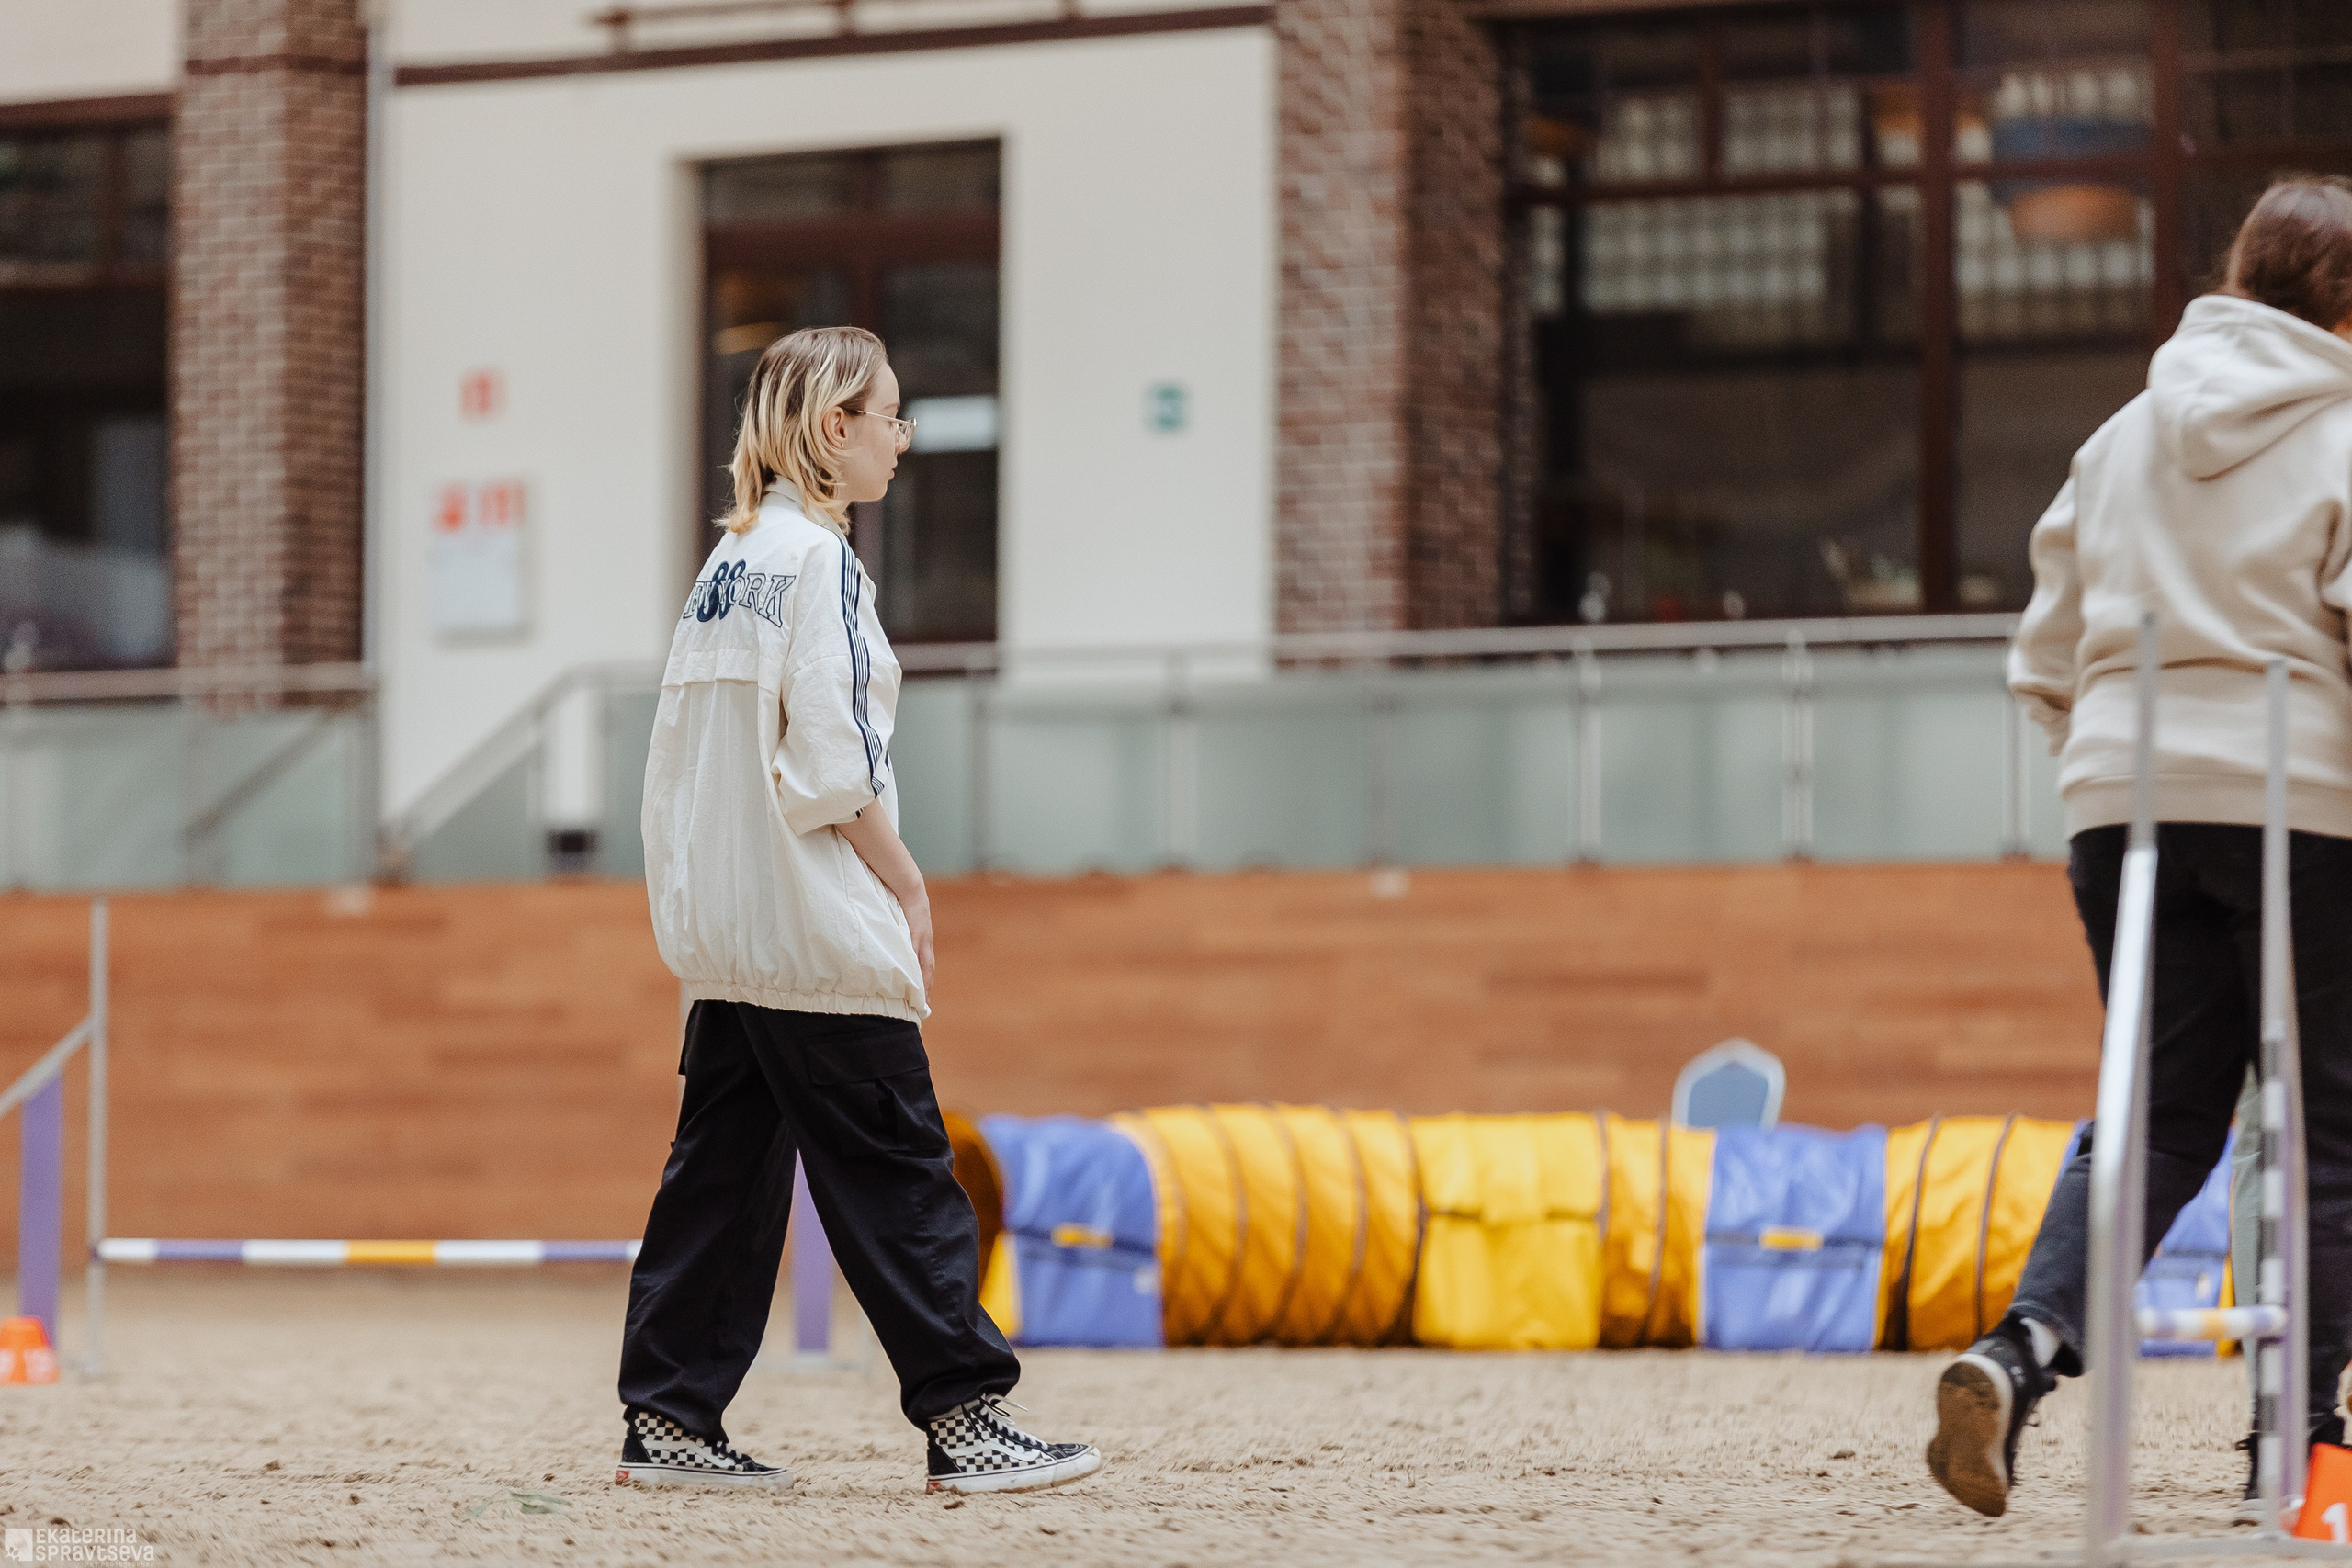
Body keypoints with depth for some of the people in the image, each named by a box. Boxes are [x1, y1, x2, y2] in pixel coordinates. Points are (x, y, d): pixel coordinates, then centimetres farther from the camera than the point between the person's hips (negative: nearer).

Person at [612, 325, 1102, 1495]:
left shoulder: (729, 563, 16)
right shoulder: (815, 556, -12)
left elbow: (683, 750, 17)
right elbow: (830, 759, -18)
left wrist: (686, 896, 18)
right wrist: (908, 885, -10)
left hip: (721, 932, 9)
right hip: (819, 932, -9)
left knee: (722, 1170, 9)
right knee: (895, 1173, -5)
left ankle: (667, 1422, 9)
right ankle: (965, 1421, -3)